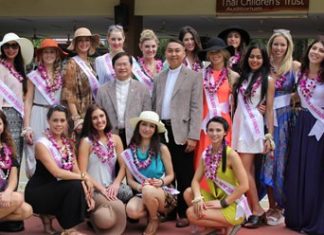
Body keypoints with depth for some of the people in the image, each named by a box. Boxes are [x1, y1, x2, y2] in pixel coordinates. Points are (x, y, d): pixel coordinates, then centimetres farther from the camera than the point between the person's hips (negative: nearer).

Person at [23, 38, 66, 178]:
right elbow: (28, 102, 1)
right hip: (38, 118, -2)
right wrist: (27, 127, -7)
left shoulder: (62, 76, 8)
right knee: (36, 156, -3)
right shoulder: (34, 76, 2)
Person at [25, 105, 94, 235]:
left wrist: (86, 190, -15)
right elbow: (57, 172, -26)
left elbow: (76, 170, 1)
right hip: (37, 192, -7)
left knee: (84, 198, -15)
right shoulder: (42, 144, -16)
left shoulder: (68, 143, 7)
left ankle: (48, 215, 6)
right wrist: (83, 177, -23)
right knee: (75, 185, -28)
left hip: (58, 190, 7)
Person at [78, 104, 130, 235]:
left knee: (131, 195, -29)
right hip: (93, 190, -4)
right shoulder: (86, 141, -3)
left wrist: (116, 184, -13)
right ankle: (95, 216, 0)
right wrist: (101, 188, -17)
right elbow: (82, 172, -8)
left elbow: (123, 166, 5)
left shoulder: (115, 139, 10)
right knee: (118, 207, -32)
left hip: (111, 188, 4)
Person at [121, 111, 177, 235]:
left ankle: (154, 219, -5)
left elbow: (171, 175, 2)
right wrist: (139, 187, -18)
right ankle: (153, 210, 3)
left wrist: (161, 182, -20)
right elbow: (130, 180, 3)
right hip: (142, 194, 2)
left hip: (164, 192, -2)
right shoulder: (130, 152, 1)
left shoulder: (162, 149, -4)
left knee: (149, 190, -38)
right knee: (131, 210, -33)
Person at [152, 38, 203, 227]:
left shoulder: (194, 76, 1)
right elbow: (154, 106, 16)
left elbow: (196, 108, -6)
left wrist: (193, 136, -13)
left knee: (184, 175, 1)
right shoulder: (159, 78, 16)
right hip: (161, 130, 4)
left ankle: (185, 213, 9)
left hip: (181, 132, -4)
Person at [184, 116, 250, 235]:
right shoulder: (206, 154, 3)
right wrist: (198, 198, -20)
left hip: (233, 205, -7)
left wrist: (222, 203, -20)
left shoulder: (231, 155, -17)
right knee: (188, 192, -13)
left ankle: (228, 225, -2)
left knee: (192, 214, -21)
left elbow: (244, 185, -21)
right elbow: (195, 180, 1)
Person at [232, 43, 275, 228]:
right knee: (248, 170, 4)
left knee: (244, 170, -11)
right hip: (238, 124, 5)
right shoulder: (241, 77, 14)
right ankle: (255, 210, 8)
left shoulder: (268, 80, 0)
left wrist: (270, 136, -7)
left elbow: (270, 110, -3)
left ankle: (258, 211, -3)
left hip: (253, 126, -5)